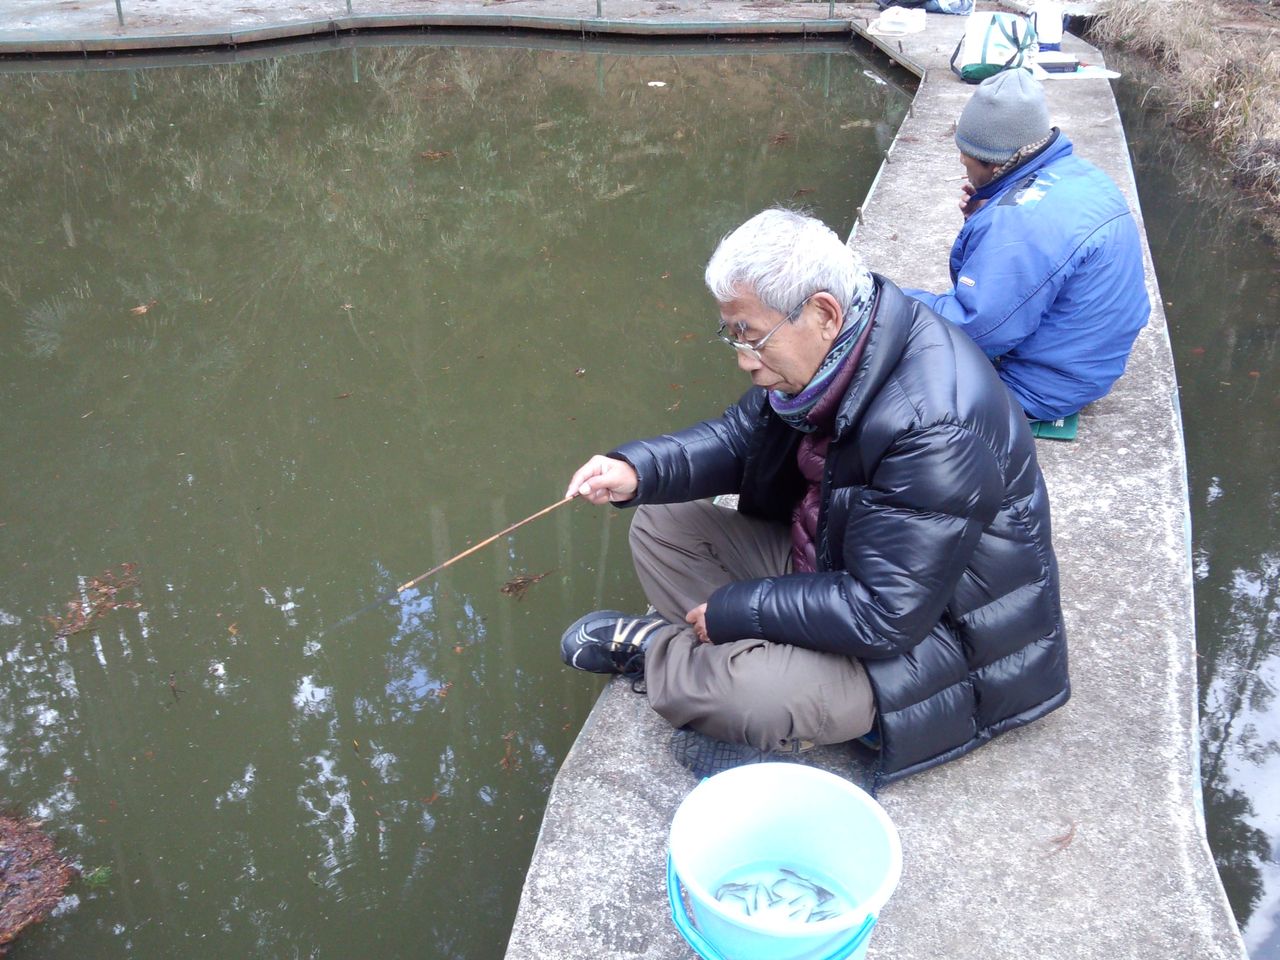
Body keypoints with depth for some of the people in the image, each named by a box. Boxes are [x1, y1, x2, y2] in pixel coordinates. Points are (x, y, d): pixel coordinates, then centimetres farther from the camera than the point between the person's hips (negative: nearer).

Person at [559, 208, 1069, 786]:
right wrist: (637, 470, -12)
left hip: (924, 628, -8)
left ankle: (651, 645, 3)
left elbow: (885, 615, -31)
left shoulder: (935, 431, -35)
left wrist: (731, 609, -21)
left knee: (739, 693, -30)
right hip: (824, 561, 9)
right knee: (660, 524, 4)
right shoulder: (825, 345, -9)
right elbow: (744, 433, 6)